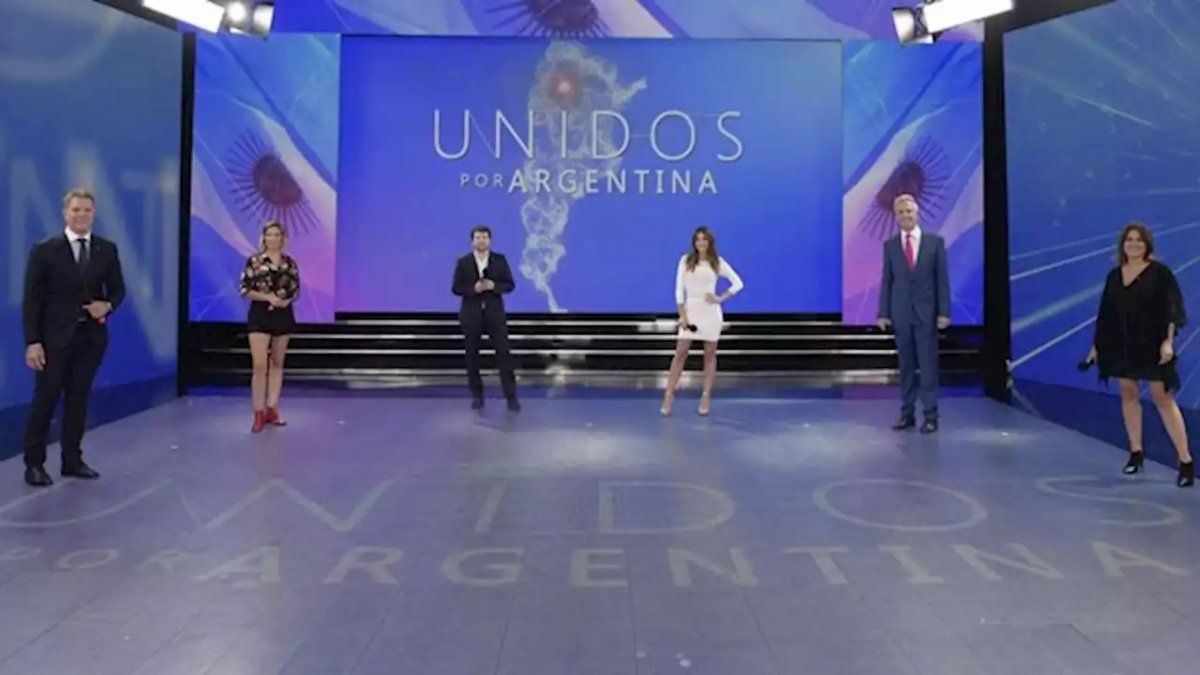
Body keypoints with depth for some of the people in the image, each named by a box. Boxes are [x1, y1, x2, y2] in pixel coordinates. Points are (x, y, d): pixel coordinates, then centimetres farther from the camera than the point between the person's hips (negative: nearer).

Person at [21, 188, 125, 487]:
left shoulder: (107, 249, 6)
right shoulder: (45, 250, -3)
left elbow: (118, 289, 12)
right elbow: (32, 299, -6)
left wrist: (108, 305, -12)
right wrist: (32, 342, -12)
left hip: (91, 336, 3)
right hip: (55, 337, -3)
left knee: (78, 398, 9)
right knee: (45, 399, 2)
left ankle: (72, 459, 18)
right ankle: (34, 463, 10)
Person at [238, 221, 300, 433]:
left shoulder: (290, 263, 6)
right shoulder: (254, 260, -3)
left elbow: (296, 289, 10)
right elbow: (243, 288, -5)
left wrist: (286, 300, -10)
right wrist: (267, 297, -16)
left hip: (283, 315, 4)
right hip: (260, 315, -4)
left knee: (277, 364, 10)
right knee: (259, 365, -9)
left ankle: (272, 409, 17)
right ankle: (259, 413, -3)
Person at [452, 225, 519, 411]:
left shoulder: (500, 260, 2)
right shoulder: (463, 262, 1)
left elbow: (510, 284, 1)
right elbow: (456, 288, -1)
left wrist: (493, 286, -17)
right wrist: (473, 289, -19)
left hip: (494, 312, 0)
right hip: (471, 314, 1)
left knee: (503, 353, -5)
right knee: (472, 356, 4)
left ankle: (511, 397, -2)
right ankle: (477, 396, 16)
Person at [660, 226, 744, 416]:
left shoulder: (718, 262, 1)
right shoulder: (686, 260, 1)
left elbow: (738, 283, 5)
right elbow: (679, 289, 0)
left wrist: (721, 298, -6)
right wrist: (682, 314, -7)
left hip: (710, 311, 0)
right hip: (690, 309, 0)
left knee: (710, 354, 5)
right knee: (680, 353, -4)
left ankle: (706, 396, 12)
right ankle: (669, 395, -2)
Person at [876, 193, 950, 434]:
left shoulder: (935, 241, 0)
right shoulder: (890, 245, 4)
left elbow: (942, 278, -1)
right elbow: (886, 281, 4)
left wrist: (944, 312, -7)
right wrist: (883, 313, -1)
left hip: (926, 311, -2)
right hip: (900, 312, 2)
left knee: (928, 364, -1)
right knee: (905, 365, 7)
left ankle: (930, 415, 4)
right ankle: (907, 413, 12)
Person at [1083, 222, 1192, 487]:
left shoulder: (1159, 272, -5)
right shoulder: (1114, 275, 9)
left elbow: (1172, 308, -10)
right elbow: (1105, 313, 12)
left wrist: (1168, 341, -19)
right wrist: (1096, 345, 11)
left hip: (1150, 345, -5)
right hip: (1120, 345, 5)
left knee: (1162, 398, -7)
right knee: (1128, 394, 8)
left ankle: (1186, 460, -5)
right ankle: (1136, 453, 19)